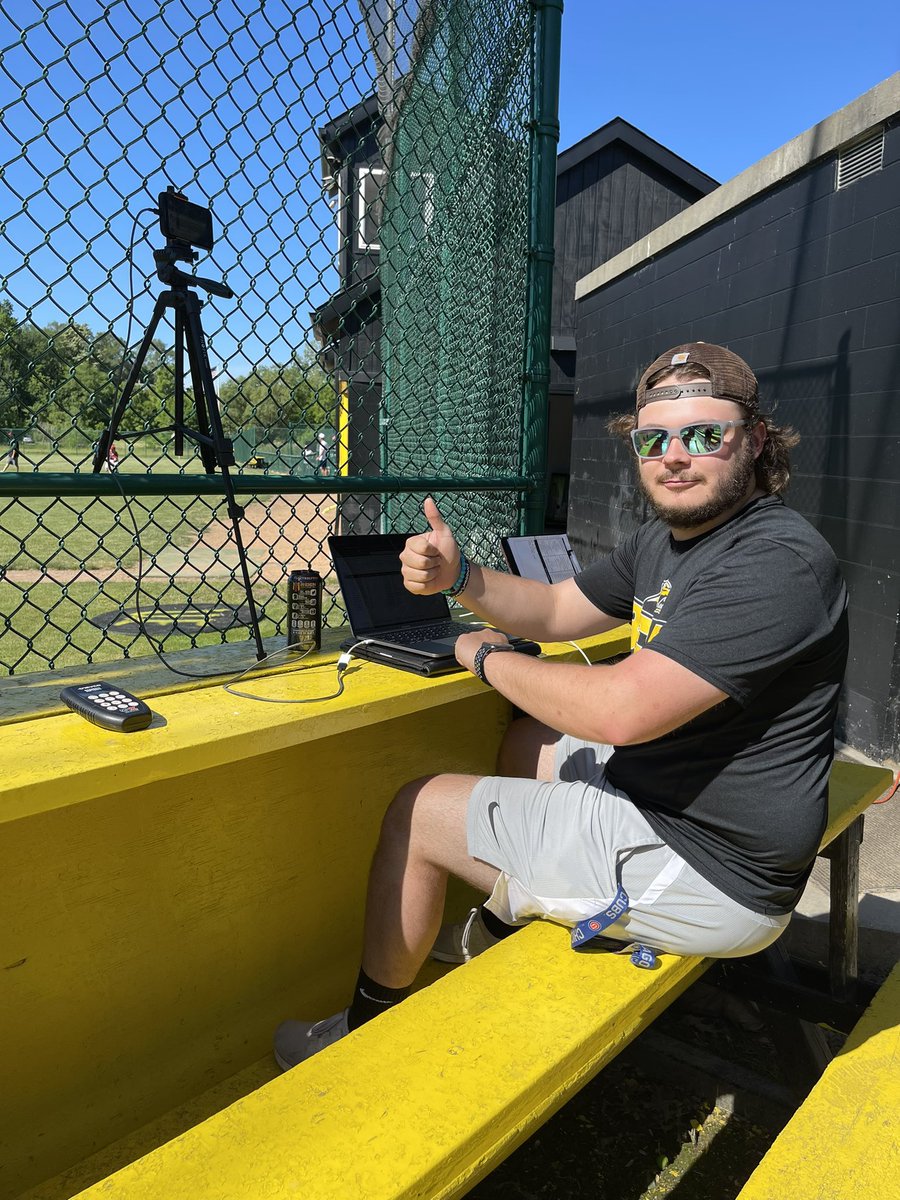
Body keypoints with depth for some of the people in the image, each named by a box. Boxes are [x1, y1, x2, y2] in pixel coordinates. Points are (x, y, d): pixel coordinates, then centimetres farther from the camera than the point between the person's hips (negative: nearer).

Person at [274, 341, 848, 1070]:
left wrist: (488, 658, -15)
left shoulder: (776, 563, -25)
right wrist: (458, 578, -8)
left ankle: (367, 1031, 22)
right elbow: (556, 610, 12)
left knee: (417, 812, -3)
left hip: (701, 872, -10)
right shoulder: (666, 538, 6)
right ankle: (497, 933, 40)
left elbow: (624, 709, -32)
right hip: (659, 788, 10)